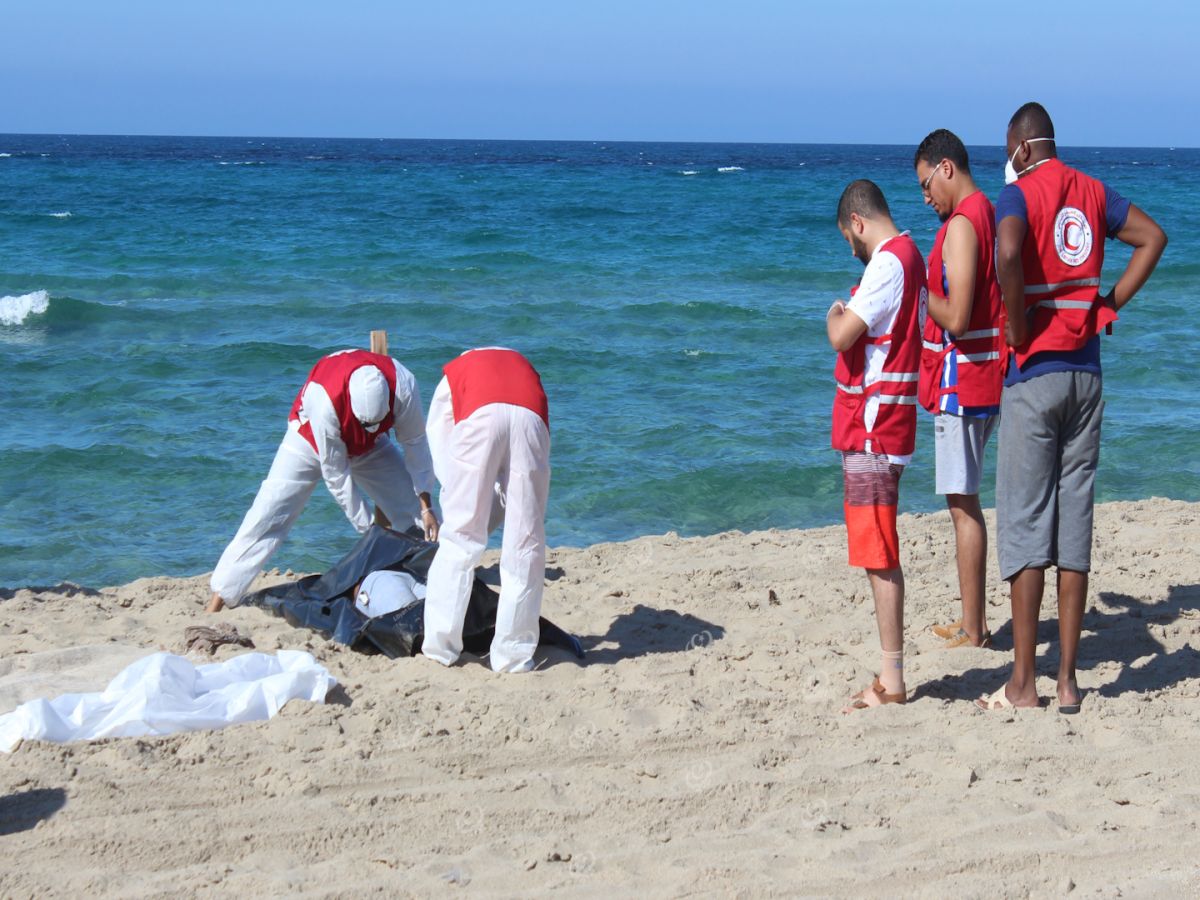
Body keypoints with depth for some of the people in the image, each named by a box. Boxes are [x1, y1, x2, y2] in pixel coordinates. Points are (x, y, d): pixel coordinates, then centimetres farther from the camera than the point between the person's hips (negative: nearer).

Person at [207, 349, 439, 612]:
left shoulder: (403, 386, -36)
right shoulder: (325, 402, -43)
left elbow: (415, 443, -20)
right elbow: (336, 475, -31)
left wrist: (426, 507, -23)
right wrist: (367, 528, -25)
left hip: (369, 447, 4)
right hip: (312, 440, -4)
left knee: (416, 510, -4)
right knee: (266, 519, -13)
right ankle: (214, 608, -10)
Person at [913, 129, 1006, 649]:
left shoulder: (961, 226, -17)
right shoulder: (991, 217, 13)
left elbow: (956, 318, -24)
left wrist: (922, 293, -9)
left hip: (961, 384, -10)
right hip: (986, 382, 10)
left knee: (962, 505, -5)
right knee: (966, 503, 16)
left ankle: (970, 634, 0)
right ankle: (975, 621, 22)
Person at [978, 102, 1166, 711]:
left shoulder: (1019, 193, -9)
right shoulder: (1092, 192, 10)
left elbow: (1007, 253, -28)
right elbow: (1153, 238, 14)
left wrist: (1018, 326, -15)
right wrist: (1110, 303, 10)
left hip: (1034, 374, -5)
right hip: (1086, 372, 5)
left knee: (1024, 525, -2)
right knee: (1075, 524, 7)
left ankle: (1023, 684, 0)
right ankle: (1067, 680, 10)